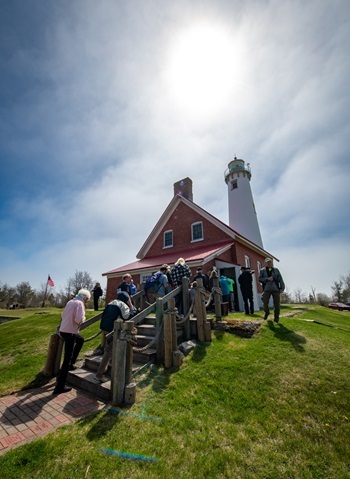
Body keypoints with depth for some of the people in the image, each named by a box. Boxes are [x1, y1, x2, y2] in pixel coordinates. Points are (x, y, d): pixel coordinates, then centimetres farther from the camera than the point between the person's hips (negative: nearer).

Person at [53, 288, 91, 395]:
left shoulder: (70, 302, 6)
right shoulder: (79, 303, -19)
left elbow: (63, 315, 15)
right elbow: (79, 320, -26)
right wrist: (83, 318, -7)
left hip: (63, 330, 9)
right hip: (69, 333, -9)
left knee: (80, 340, 30)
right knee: (67, 359, 3)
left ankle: (71, 363, 32)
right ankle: (59, 387, 13)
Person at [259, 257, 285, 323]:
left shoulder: (276, 270, 13)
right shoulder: (262, 270, 9)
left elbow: (280, 279, 7)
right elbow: (260, 279, 1)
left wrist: (282, 288, -3)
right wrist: (267, 279, -15)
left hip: (276, 289, 1)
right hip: (267, 289, -1)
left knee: (277, 304, -2)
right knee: (265, 302, -7)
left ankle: (276, 317, 16)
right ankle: (267, 312, 23)